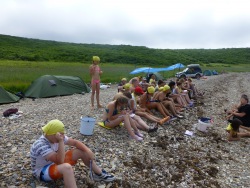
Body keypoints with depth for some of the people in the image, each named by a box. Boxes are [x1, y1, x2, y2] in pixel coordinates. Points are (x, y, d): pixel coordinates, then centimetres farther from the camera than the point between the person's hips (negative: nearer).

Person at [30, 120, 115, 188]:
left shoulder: (55, 138, -10)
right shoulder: (41, 145, -33)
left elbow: (75, 142, -2)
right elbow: (60, 161, -39)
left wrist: (88, 150, -16)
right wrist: (61, 141, -42)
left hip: (55, 163, 8)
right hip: (42, 171, -8)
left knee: (82, 151, -4)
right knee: (66, 167, -42)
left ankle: (99, 174, 9)